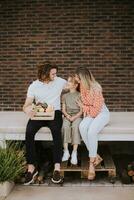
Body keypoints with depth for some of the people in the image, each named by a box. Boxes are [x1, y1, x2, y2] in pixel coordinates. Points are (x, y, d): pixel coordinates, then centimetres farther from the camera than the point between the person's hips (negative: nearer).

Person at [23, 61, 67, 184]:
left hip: (55, 112, -1)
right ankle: (31, 167, -21)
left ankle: (57, 168, -33)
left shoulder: (59, 81, 6)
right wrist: (28, 110, -25)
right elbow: (26, 105, -2)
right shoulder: (34, 86, 4)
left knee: (56, 130, -34)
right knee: (29, 131, -29)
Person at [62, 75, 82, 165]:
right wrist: (67, 115, -8)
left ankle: (74, 152, -30)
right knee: (65, 126, -31)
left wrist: (75, 117, -15)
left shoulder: (80, 95, 6)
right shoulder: (65, 96, 17)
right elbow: (63, 109, 13)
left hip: (77, 116, -2)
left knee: (75, 127, -34)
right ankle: (66, 151, -26)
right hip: (67, 116, 3)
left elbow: (81, 110, 1)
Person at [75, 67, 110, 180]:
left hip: (102, 113, -6)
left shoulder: (95, 88, -23)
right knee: (82, 127, -27)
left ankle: (92, 163, -20)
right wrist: (85, 111, -2)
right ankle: (96, 157, -18)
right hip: (90, 113, 6)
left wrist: (83, 106, -7)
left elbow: (96, 109, -19)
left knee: (91, 131, -33)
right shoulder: (82, 86, -2)